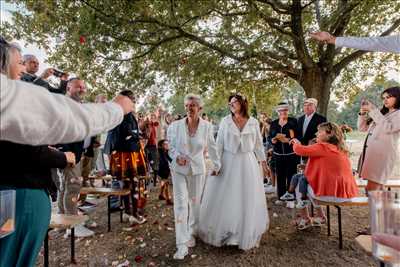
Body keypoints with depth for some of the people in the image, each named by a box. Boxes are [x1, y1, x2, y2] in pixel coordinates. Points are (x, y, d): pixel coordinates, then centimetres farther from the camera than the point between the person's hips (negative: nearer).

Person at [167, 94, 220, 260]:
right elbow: (170, 147, 2)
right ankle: (182, 244, 4)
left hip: (198, 169, 1)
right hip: (179, 169, -1)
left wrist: (217, 165, 14)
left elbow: (212, 148, 6)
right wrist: (177, 157, -17)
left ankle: (192, 233, 37)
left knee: (195, 203, 14)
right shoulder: (175, 126, -8)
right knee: (180, 204, -6)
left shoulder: (207, 126, -6)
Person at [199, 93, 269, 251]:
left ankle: (246, 232, 30)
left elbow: (258, 143, 8)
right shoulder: (225, 121, -2)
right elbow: (219, 144, -2)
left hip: (247, 163, 2)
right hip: (228, 162, -1)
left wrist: (262, 161, 6)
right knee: (226, 198, 6)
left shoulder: (253, 122, 2)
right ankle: (224, 231, 25)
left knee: (247, 198, 10)